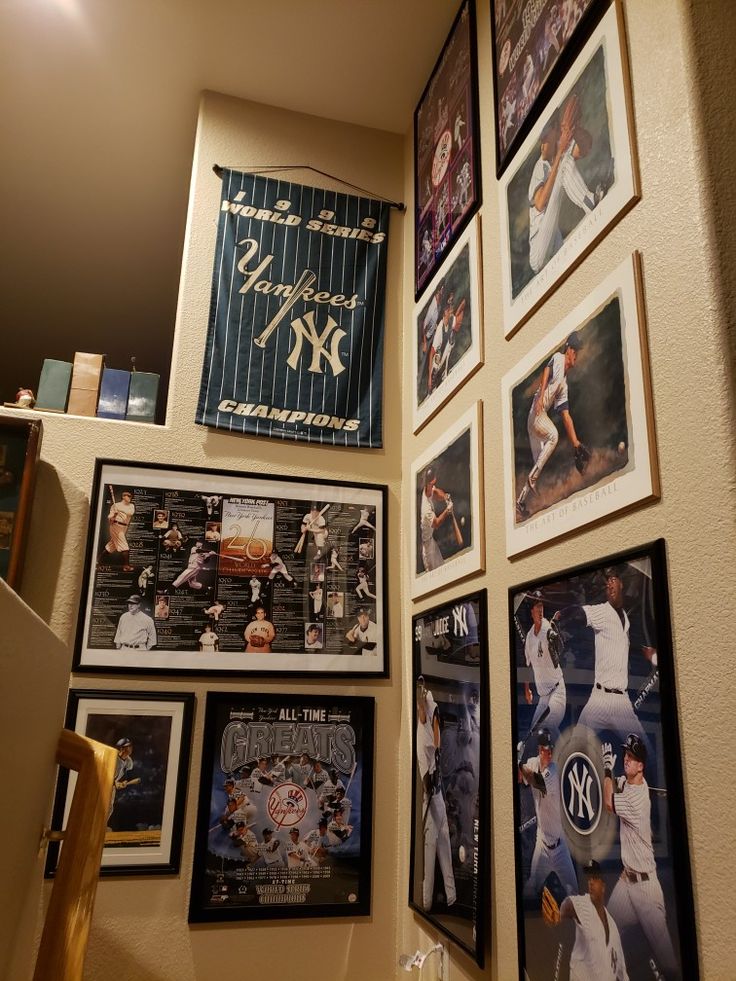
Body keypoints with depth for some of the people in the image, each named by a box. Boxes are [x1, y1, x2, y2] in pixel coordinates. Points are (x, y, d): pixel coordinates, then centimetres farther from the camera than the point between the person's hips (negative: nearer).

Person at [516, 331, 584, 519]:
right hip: (536, 412, -9)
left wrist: (576, 444, 11)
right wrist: (540, 396, -34)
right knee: (553, 435, -30)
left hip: (541, 416, 9)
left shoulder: (564, 386, 23)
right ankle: (533, 476, -19)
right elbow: (546, 372, -17)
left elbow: (567, 417, 18)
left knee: (538, 460, 3)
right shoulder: (558, 358, 5)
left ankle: (520, 502, 5)